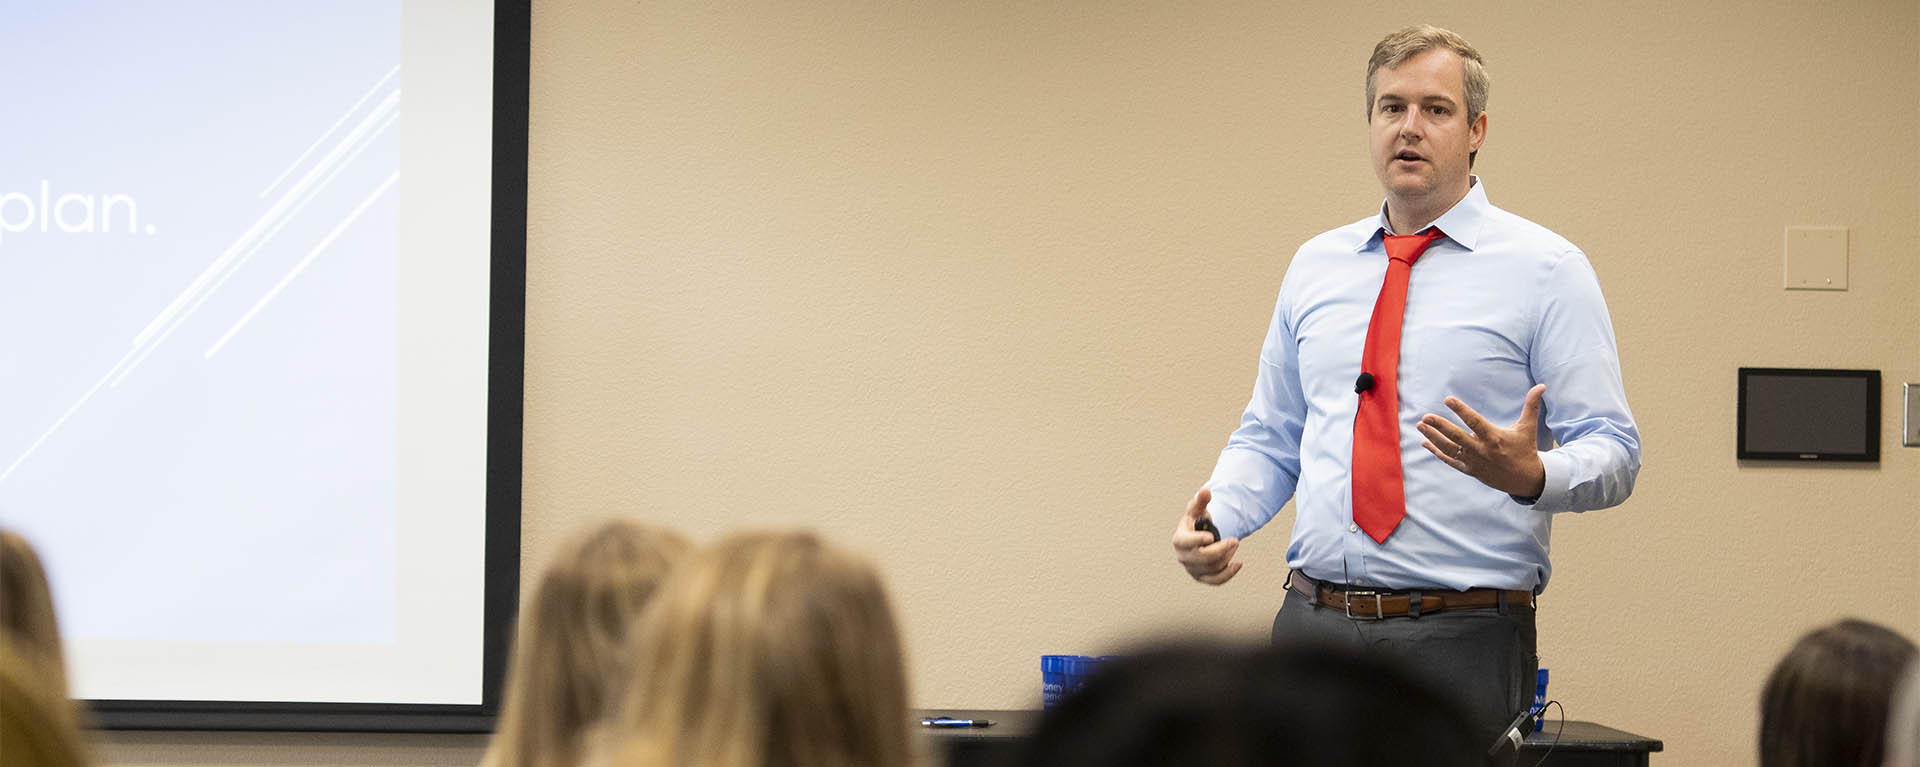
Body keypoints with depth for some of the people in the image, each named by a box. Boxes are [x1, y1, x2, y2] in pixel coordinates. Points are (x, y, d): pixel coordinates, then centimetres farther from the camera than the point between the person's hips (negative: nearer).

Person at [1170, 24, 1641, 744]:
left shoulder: (1545, 269, -1)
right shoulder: (1316, 267, 14)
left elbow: (1612, 454, -5)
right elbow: (1270, 438, 20)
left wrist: (1531, 475, -26)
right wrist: (1214, 518, 0)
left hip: (1460, 638, -4)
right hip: (1314, 624, 4)